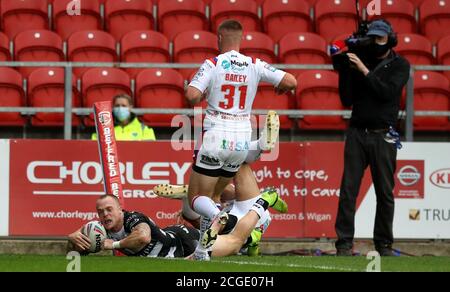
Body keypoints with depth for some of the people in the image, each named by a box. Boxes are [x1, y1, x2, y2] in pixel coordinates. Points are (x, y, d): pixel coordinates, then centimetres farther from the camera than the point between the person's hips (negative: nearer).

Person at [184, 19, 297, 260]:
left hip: (216, 138, -4)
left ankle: (219, 217, -31)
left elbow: (192, 96, -19)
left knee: (197, 198, 3)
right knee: (211, 195, 19)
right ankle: (202, 250, 10)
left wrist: (201, 96, 4)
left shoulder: (213, 64, -8)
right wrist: (281, 88, 20)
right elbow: (291, 82, -2)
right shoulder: (255, 66, 1)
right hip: (242, 139, 4)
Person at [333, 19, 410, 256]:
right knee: (348, 189, -6)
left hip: (383, 136, -2)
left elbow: (388, 92, -12)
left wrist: (364, 70, -15)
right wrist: (345, 71, -6)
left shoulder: (399, 65, 4)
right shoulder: (358, 62, 10)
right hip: (357, 133, 2)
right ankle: (344, 243, -6)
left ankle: (384, 244, 8)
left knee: (385, 192, 1)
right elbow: (347, 100, 5)